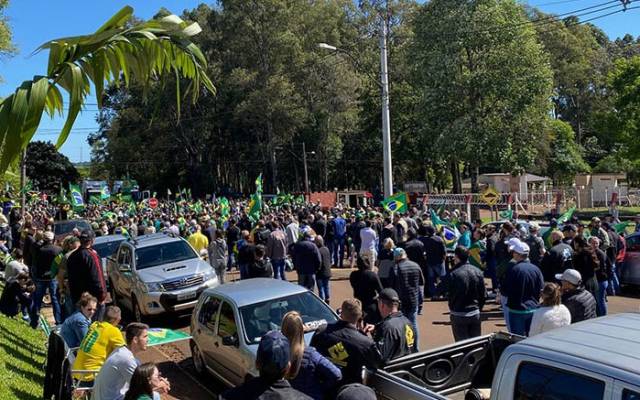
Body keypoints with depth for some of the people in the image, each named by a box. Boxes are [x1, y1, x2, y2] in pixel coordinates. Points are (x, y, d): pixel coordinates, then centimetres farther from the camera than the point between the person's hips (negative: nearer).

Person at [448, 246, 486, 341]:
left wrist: (452, 309, 3)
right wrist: (478, 308, 15)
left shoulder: (454, 274, -17)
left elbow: (451, 295, -13)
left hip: (459, 315, -5)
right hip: (475, 314, 5)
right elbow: (483, 295, 5)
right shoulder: (478, 272, 0)